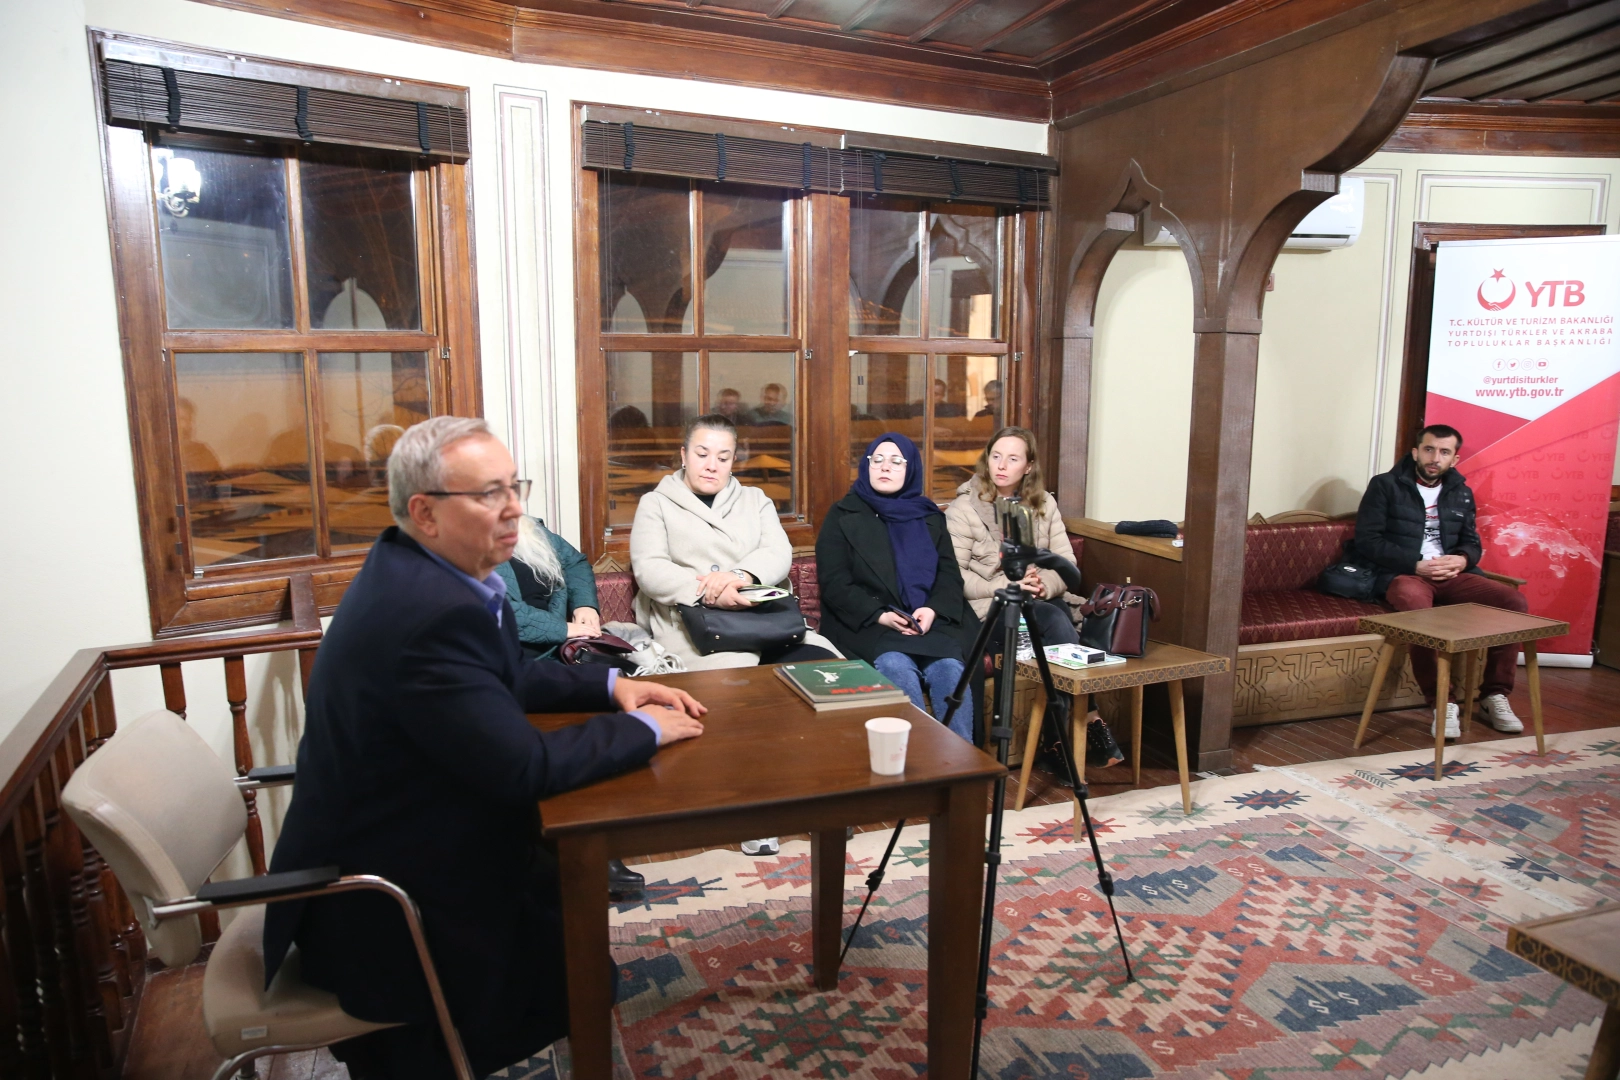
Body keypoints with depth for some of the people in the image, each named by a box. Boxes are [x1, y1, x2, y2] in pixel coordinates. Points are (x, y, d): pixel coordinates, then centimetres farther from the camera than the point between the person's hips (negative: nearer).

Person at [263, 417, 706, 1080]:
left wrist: (610, 684, 0)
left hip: (388, 844, 9)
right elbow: (524, 768, -29)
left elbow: (503, 678, 12)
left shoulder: (411, 569, -2)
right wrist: (644, 729, -15)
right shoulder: (431, 612, -32)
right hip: (381, 907, -9)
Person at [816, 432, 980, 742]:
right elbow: (834, 583, -1)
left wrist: (933, 609, -11)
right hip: (868, 625, -2)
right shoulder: (843, 515, 10)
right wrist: (881, 616, -15)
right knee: (898, 669, -32)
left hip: (932, 621, 3)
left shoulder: (930, 516, 20)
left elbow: (950, 574, 12)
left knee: (950, 670, -27)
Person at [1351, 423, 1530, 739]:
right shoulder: (1385, 486, 3)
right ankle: (1444, 702, -32)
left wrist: (1462, 560, -5)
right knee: (1416, 604, -41)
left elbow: (1472, 542, 21)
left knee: (1515, 602, -19)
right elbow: (1367, 541, -5)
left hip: (1452, 575, 6)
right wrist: (1416, 565, -15)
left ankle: (1495, 695, -6)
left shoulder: (1461, 493, 20)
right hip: (1402, 574, -5)